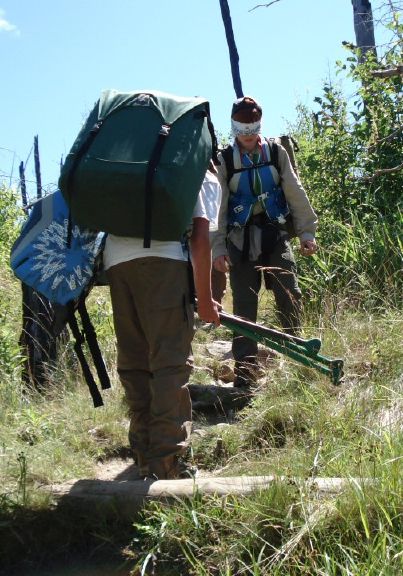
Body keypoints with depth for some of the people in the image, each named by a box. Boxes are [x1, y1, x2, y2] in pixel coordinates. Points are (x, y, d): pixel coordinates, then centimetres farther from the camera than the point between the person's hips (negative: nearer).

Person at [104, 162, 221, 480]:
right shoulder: (207, 180, 19)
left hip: (114, 257, 6)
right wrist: (204, 298, 6)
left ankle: (146, 459, 15)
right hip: (161, 257, -6)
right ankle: (165, 463, -9)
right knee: (172, 363, -5)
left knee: (134, 363, 10)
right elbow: (200, 237, 4)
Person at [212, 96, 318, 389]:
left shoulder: (276, 152, 6)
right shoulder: (225, 160, 1)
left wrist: (307, 232, 4)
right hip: (241, 238, -1)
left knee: (290, 296, -7)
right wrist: (218, 248, -4)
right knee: (244, 306, -1)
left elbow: (295, 193, 8)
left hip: (275, 234, 1)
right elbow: (218, 207, 1)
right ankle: (245, 374, 4)